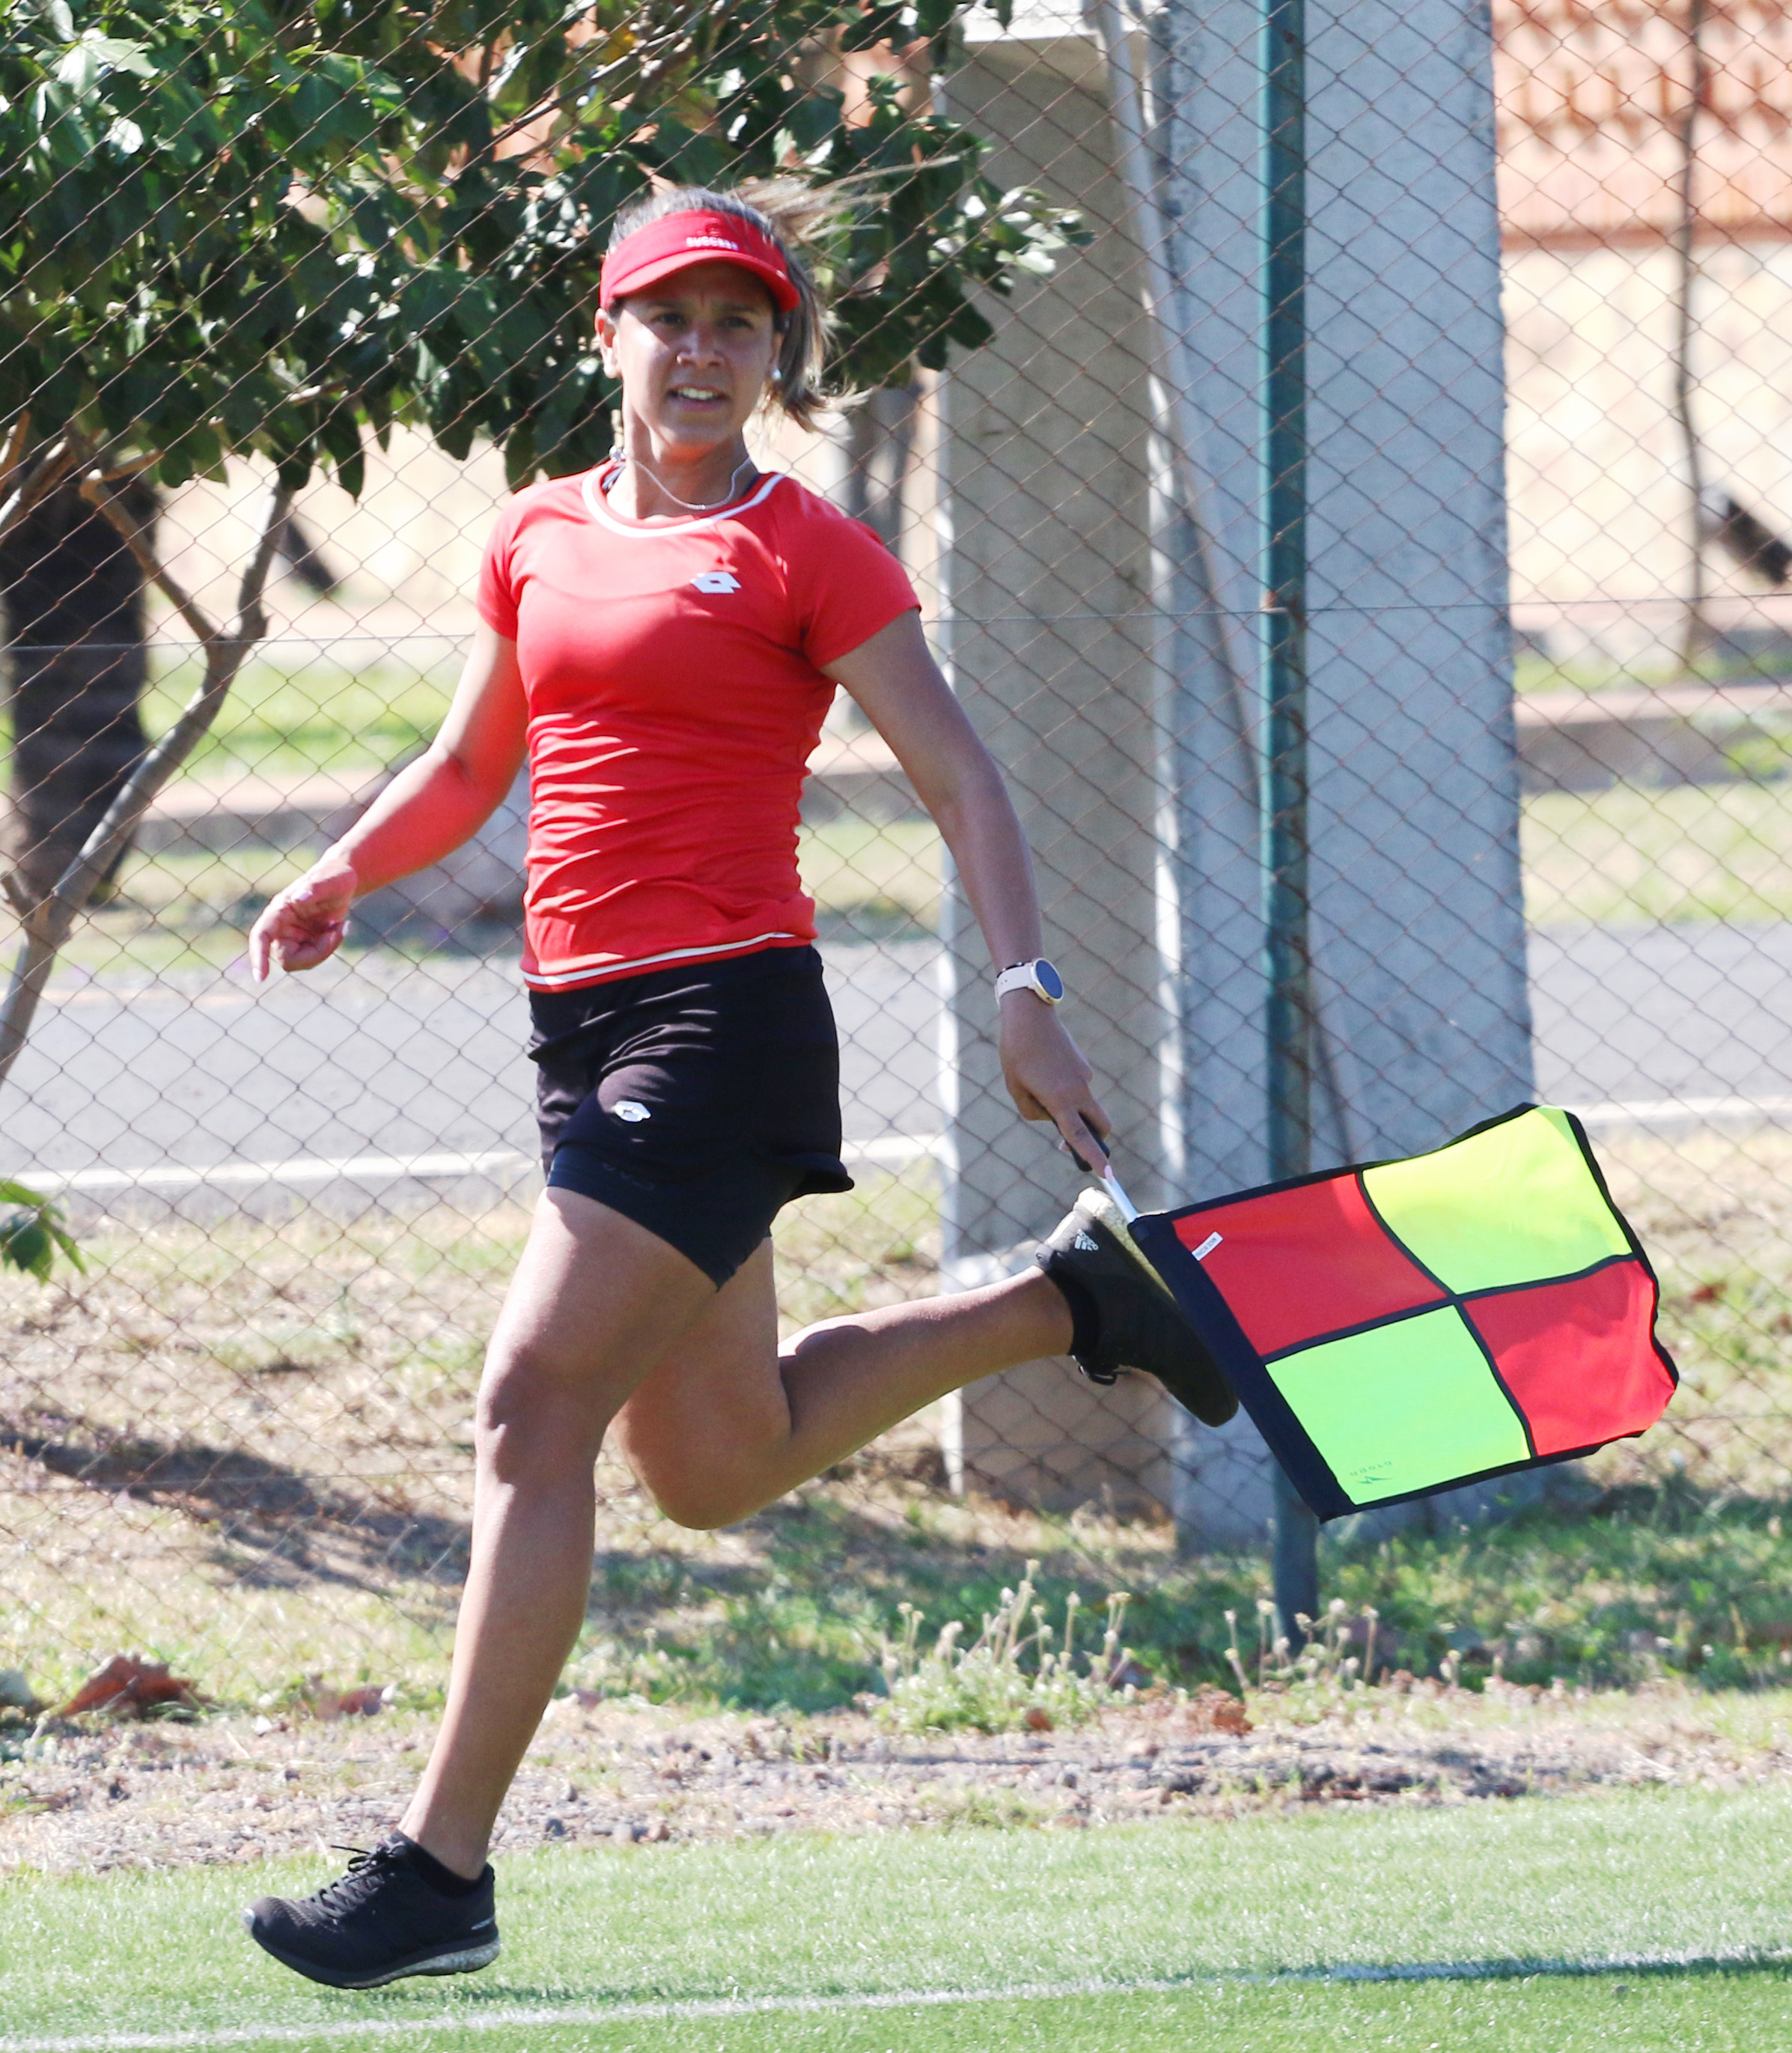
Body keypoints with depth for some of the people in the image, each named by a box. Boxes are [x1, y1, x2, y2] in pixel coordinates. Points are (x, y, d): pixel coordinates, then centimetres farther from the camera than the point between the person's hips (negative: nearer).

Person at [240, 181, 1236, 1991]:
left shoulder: (807, 553, -4)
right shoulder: (541, 537, 14)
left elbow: (956, 777, -5)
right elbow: (467, 770, 24)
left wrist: (1024, 995, -16)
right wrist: (343, 874, 5)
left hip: (724, 1016, -8)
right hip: (581, 1022, 8)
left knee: (534, 1405, -15)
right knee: (715, 1464, 16)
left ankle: (439, 1872, -14)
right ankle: (1073, 1304, 36)